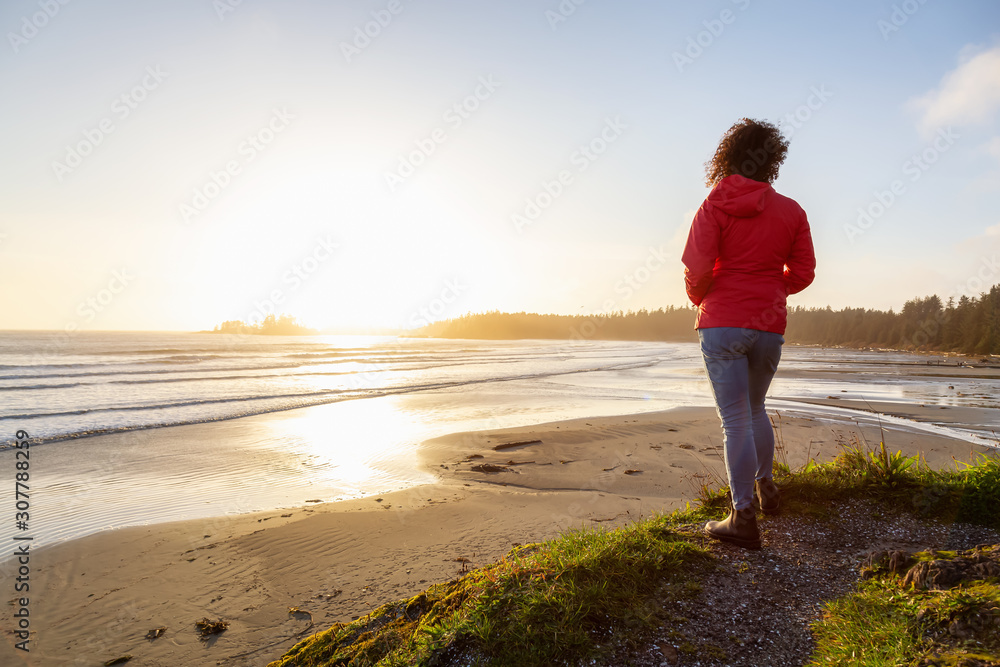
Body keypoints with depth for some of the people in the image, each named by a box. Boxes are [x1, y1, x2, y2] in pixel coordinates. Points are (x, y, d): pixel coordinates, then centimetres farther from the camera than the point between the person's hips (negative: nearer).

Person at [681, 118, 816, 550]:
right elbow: (802, 272, 7)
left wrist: (699, 298, 7)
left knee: (734, 419, -1)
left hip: (722, 323, -4)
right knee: (755, 408, 25)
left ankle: (743, 517, 2)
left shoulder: (715, 205, -5)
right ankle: (765, 484, 35)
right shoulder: (791, 211, 4)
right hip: (770, 325, 4)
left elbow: (697, 267, -13)